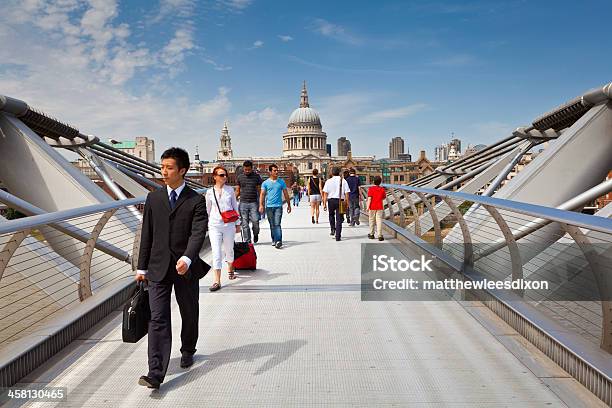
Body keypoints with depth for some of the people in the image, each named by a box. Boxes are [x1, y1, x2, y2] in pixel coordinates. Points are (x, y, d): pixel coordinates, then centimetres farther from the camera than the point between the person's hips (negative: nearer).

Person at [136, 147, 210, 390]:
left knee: (189, 315, 15)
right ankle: (156, 373, -6)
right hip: (158, 268, 2)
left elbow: (198, 233, -16)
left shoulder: (196, 201, -4)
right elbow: (146, 235, 9)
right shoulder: (153, 198, 6)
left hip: (185, 268, -1)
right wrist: (142, 267, 8)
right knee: (158, 319, -5)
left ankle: (187, 351, 40)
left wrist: (187, 258, -33)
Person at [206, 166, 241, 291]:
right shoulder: (210, 192, 2)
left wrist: (237, 223, 10)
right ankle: (217, 281, -7)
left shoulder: (230, 190, 3)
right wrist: (206, 224, 13)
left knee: (229, 249, 16)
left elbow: (235, 207, 10)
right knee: (216, 253, -7)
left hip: (229, 224, 1)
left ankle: (230, 269, 43)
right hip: (214, 225, -1)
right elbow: (208, 209, 11)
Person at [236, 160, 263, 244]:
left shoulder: (257, 177, 4)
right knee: (244, 223, 0)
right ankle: (247, 241, 8)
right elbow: (237, 191, 16)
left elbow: (260, 191, 5)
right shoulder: (240, 177, 9)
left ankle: (256, 234, 18)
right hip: (243, 203, 2)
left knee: (255, 221, -12)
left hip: (253, 203, -2)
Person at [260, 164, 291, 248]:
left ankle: (278, 241, -20)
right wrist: (261, 205, -13)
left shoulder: (281, 182, 7)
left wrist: (289, 205, 13)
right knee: (272, 225, 9)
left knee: (277, 224, -13)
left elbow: (286, 194, 12)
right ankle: (274, 240, 22)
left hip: (278, 206, -1)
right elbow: (262, 194, -1)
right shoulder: (265, 183, 5)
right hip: (269, 206, 1)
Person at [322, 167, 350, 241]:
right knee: (339, 219, 5)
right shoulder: (343, 181, -1)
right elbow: (346, 193, -3)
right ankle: (338, 236, 5)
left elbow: (325, 193, -5)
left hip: (331, 200, 0)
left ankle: (333, 229, 16)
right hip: (340, 201, 0)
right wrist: (347, 203, 3)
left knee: (331, 215, 28)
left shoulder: (328, 181, -1)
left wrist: (324, 203, -1)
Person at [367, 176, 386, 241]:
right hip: (379, 207, 2)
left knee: (371, 220, 11)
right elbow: (384, 197, 13)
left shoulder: (371, 189, -9)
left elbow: (369, 199, -13)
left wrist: (367, 207, -11)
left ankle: (371, 234, 21)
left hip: (372, 207, -2)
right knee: (379, 221, 0)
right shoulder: (382, 189, 1)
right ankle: (380, 236, -6)